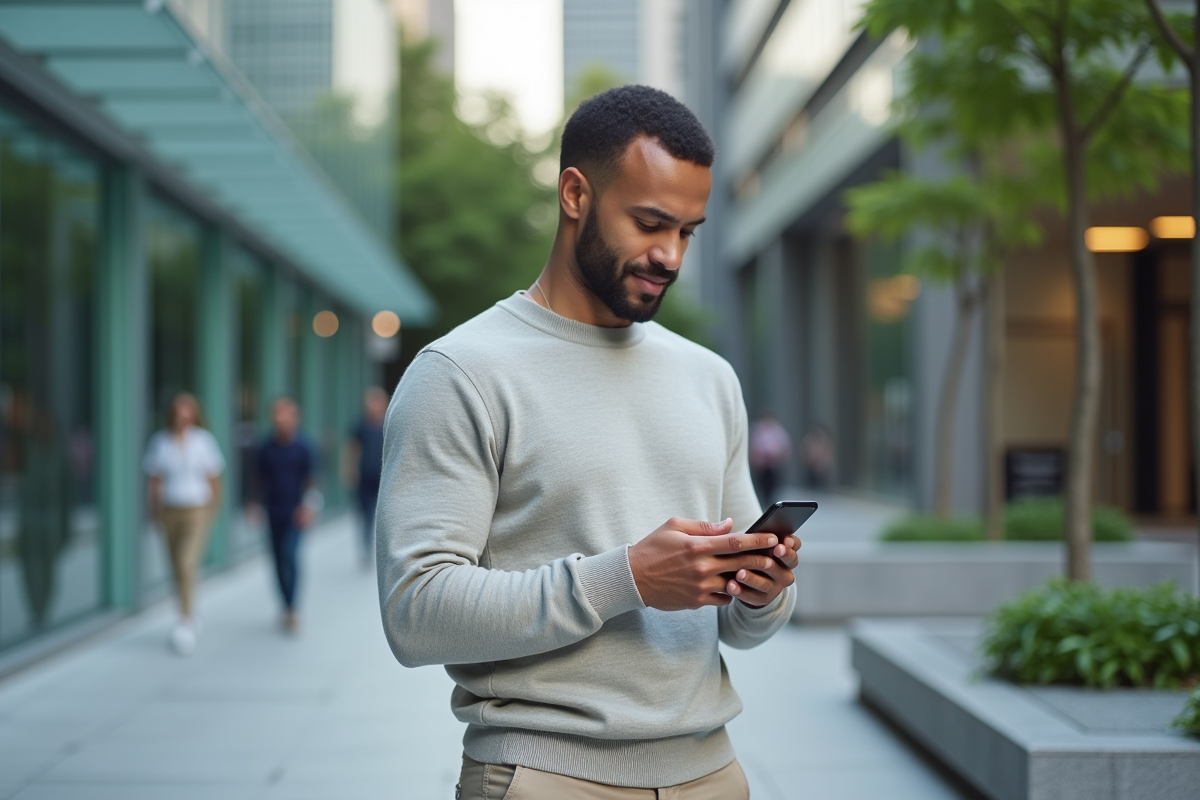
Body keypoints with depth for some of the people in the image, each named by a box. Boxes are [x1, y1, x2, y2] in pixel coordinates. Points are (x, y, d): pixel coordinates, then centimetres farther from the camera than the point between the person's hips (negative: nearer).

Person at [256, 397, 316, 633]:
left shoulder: (302, 447, -3)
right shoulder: (266, 448, 5)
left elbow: (311, 478, -3)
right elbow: (261, 479, 13)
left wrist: (308, 506, -12)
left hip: (295, 513, -4)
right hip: (273, 513, 4)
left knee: (290, 555, -17)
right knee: (279, 559, 7)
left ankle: (291, 609, -14)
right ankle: (287, 607, 19)